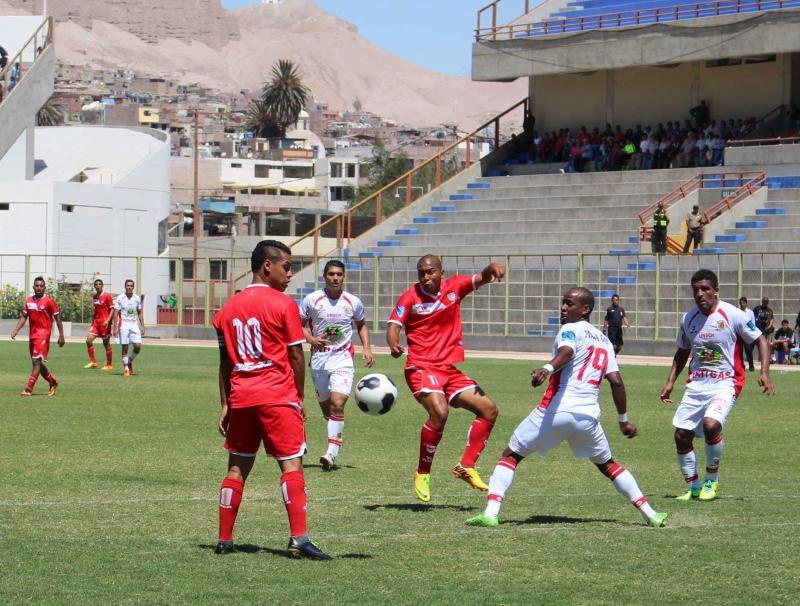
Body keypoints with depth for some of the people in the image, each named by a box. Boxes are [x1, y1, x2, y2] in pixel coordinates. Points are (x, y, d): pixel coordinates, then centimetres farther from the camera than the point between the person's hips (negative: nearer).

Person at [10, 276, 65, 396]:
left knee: (37, 361, -14)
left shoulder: (49, 300, -7)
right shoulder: (28, 301, 10)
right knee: (37, 363, 13)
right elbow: (23, 317, 14)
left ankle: (29, 389, -19)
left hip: (43, 335, -7)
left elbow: (57, 317, -5)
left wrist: (61, 335, -8)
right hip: (33, 335, 7)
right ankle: (53, 383, 30)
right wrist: (16, 330, 0)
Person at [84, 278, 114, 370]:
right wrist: (93, 320, 18)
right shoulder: (94, 296, 11)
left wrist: (107, 320, -20)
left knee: (106, 343, 1)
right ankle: (93, 362, 5)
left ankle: (109, 365, 11)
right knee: (89, 340, -5)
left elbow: (112, 309, -9)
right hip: (96, 321, 6)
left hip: (104, 323, -6)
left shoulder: (107, 296, -8)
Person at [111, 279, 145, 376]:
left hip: (134, 325, 3)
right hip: (124, 325, -3)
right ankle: (126, 369, 5)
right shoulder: (120, 298, -4)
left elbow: (140, 313, 12)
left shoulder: (137, 298, 6)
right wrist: (115, 328, -10)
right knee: (125, 348, -2)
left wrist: (142, 326, 5)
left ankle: (130, 362, 18)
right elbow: (116, 314, -4)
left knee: (138, 346, -7)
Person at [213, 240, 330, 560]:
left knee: (238, 467, 13)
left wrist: (225, 405, 15)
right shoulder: (283, 304, -5)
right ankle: (298, 538, -16)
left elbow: (225, 361, 12)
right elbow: (296, 356, -5)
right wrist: (299, 396, 6)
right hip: (278, 397, -5)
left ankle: (224, 540, 13)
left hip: (240, 398, 5)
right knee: (291, 464, -6)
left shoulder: (229, 307, 11)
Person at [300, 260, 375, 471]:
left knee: (337, 404, -18)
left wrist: (366, 348, 6)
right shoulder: (312, 300, -2)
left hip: (343, 359, -1)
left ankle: (332, 452, -20)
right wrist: (311, 339, -12)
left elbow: (361, 325, 19)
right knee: (326, 408, 9)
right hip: (319, 358, 1)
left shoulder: (353, 302, 2)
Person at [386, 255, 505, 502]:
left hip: (450, 370, 6)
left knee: (489, 409, 0)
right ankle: (422, 474, -14)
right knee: (439, 412, -29)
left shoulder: (454, 287, 7)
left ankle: (466, 466, 6)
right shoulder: (410, 297, -3)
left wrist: (493, 268, -26)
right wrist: (394, 344, -33)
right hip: (421, 368, -6)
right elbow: (394, 325, -10)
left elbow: (481, 278, -2)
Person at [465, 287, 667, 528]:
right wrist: (623, 419, 24)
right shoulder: (604, 340, 21)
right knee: (608, 465, 26)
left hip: (555, 410, -6)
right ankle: (650, 514, 23)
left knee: (511, 455, 5)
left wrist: (547, 369, -42)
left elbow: (566, 352, -21)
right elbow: (616, 382, 15)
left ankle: (490, 513, -11)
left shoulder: (571, 329, 3)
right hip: (588, 416, 6)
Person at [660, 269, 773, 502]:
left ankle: (712, 480, -5)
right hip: (696, 384, 6)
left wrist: (764, 373, -16)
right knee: (681, 435, -1)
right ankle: (693, 487, 17)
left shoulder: (733, 315, -10)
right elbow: (682, 352, 22)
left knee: (711, 425, -27)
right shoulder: (688, 319, 6)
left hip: (725, 383, -5)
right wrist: (670, 382, 16)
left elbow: (760, 341, -4)